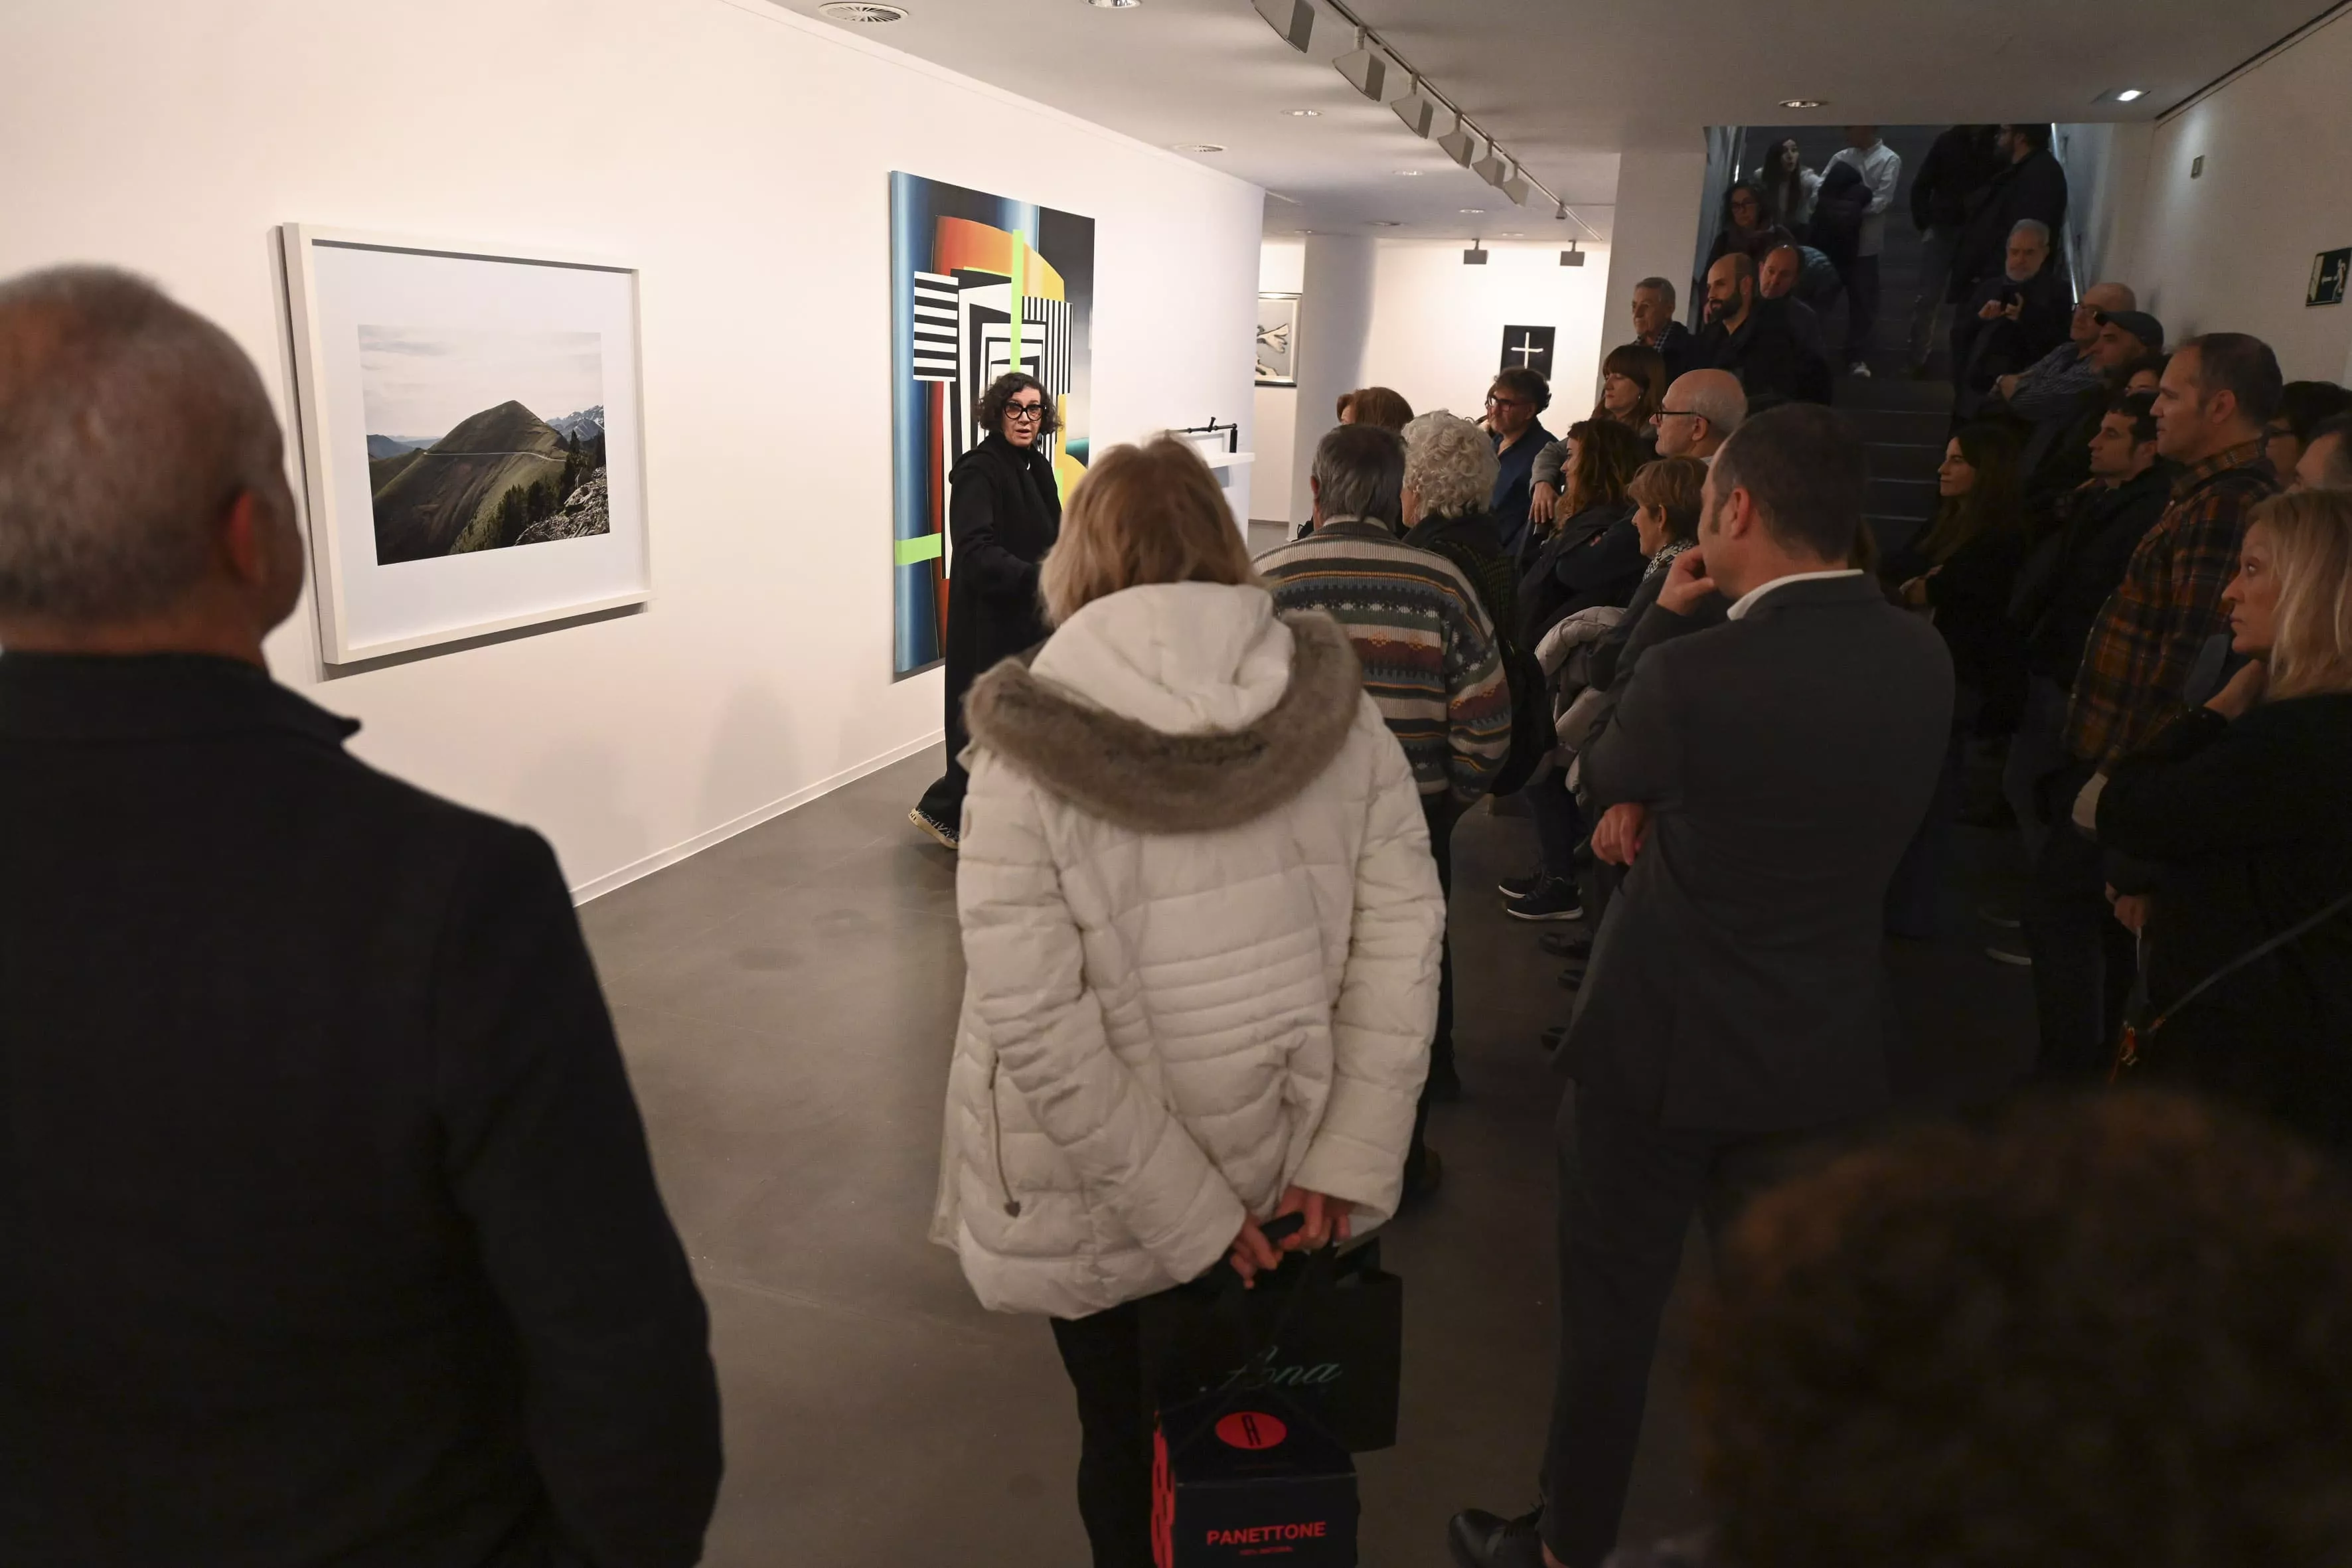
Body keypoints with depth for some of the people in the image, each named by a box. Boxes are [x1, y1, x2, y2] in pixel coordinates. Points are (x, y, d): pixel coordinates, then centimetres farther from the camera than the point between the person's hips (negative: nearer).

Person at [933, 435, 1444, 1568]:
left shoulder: (1028, 743, -16)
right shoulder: (1333, 705, -8)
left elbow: (1036, 1020, -21)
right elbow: (1403, 931, -9)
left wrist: (1183, 1214, -15)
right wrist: (1353, 1157, -7)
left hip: (1102, 1199, -2)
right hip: (1284, 1176, 3)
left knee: (1125, 1442, 22)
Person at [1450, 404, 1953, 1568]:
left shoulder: (1691, 672, -26)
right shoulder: (1921, 658, -6)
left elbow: (1602, 776, -4)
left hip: (1667, 1041, -5)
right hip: (1828, 1044, 6)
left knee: (1612, 1311, 13)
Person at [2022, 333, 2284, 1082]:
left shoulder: (2227, 504, -20)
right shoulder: (2210, 493, 13)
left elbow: (2192, 652, -25)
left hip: (2134, 762, -10)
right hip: (2127, 755, 10)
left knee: (2058, 904, -2)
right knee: (2099, 918, 18)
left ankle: (2067, 1079, 7)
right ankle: (2091, 1068, 31)